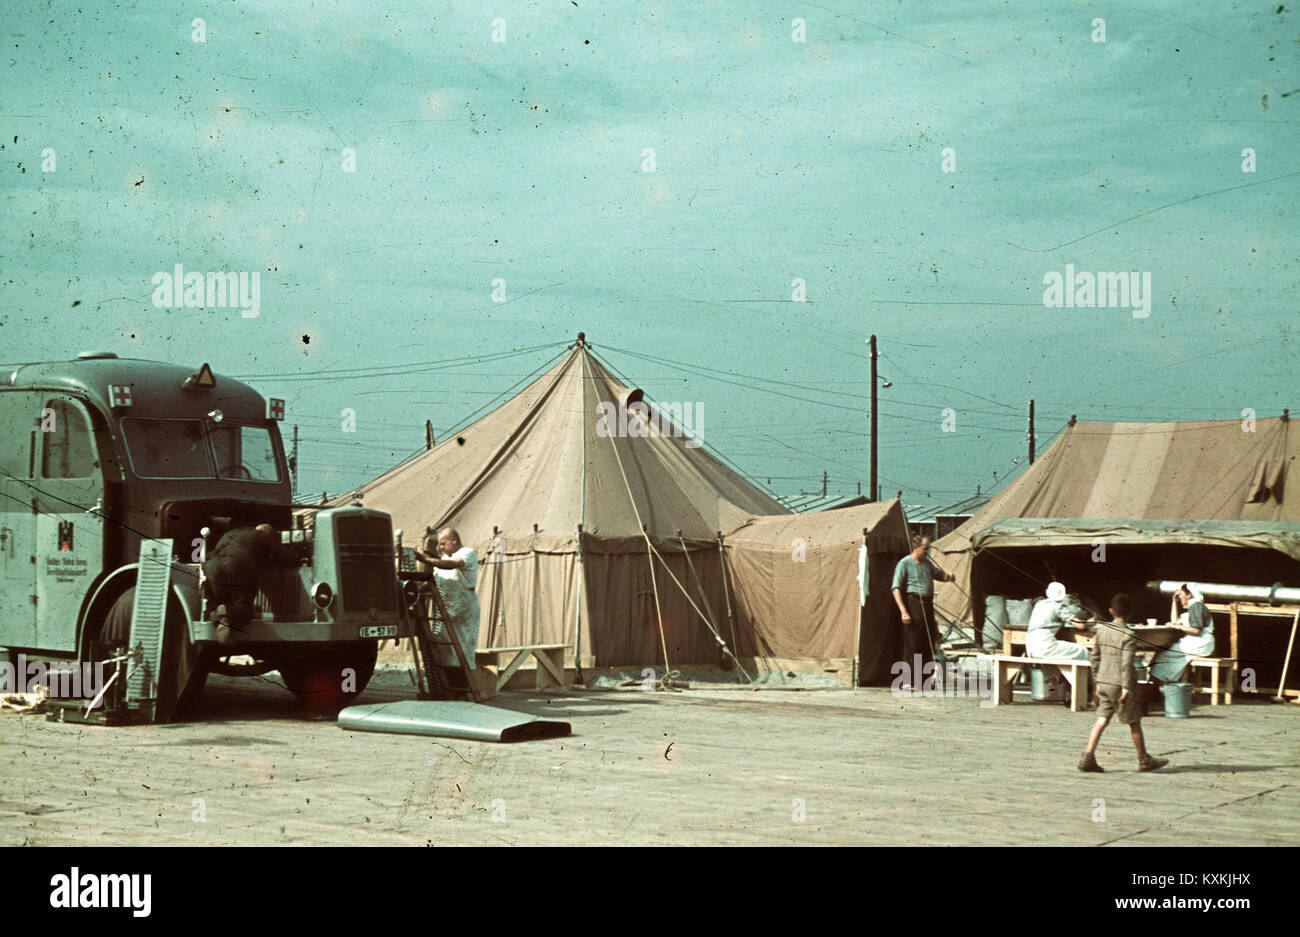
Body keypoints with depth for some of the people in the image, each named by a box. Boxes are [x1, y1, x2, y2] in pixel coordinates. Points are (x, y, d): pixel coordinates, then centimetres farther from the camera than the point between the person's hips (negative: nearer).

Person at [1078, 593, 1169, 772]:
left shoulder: (1102, 630, 6)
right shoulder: (1128, 636, -14)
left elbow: (1095, 657, 13)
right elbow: (1126, 663, -19)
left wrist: (1097, 680, 21)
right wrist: (1126, 688, -18)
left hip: (1103, 682, 6)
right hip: (1119, 684, -6)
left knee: (1102, 719, 5)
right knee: (1134, 722, 7)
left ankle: (1088, 757, -6)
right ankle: (1144, 760, 19)